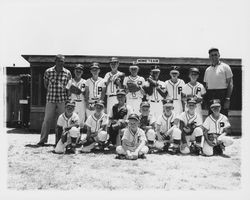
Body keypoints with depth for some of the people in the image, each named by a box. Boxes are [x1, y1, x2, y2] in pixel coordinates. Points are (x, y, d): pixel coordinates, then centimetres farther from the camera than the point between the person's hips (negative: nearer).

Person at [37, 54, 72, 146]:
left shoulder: (67, 73, 2)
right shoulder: (48, 71, 2)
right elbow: (45, 85, 12)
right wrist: (51, 91, 3)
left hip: (62, 100, 0)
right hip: (50, 99, 0)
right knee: (47, 120, 1)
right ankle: (42, 140, 11)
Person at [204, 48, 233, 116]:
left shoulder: (225, 67, 1)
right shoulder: (207, 70, 16)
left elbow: (230, 84, -4)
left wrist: (227, 99, -13)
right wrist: (206, 100, 9)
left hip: (222, 95, -5)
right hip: (210, 96, 5)